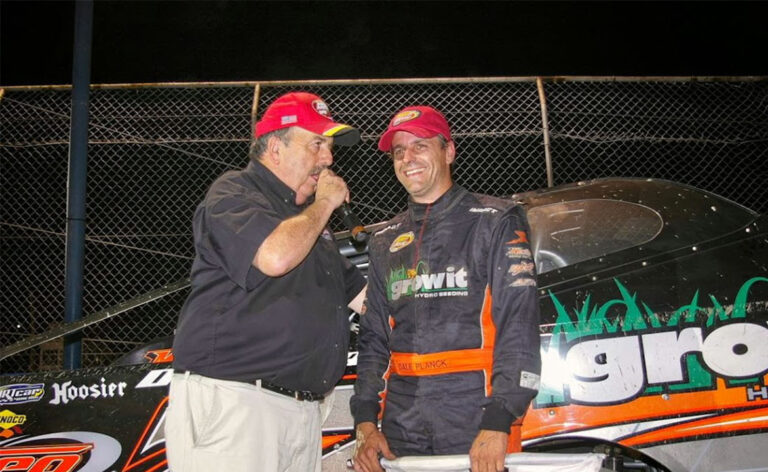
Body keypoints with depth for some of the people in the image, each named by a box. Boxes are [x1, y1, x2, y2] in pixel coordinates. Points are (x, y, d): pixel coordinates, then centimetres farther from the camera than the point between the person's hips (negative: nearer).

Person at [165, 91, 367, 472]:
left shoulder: (308, 219, 23)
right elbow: (275, 256, -23)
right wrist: (324, 203, -6)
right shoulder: (233, 192, -3)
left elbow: (364, 297, 25)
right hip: (229, 400, -8)